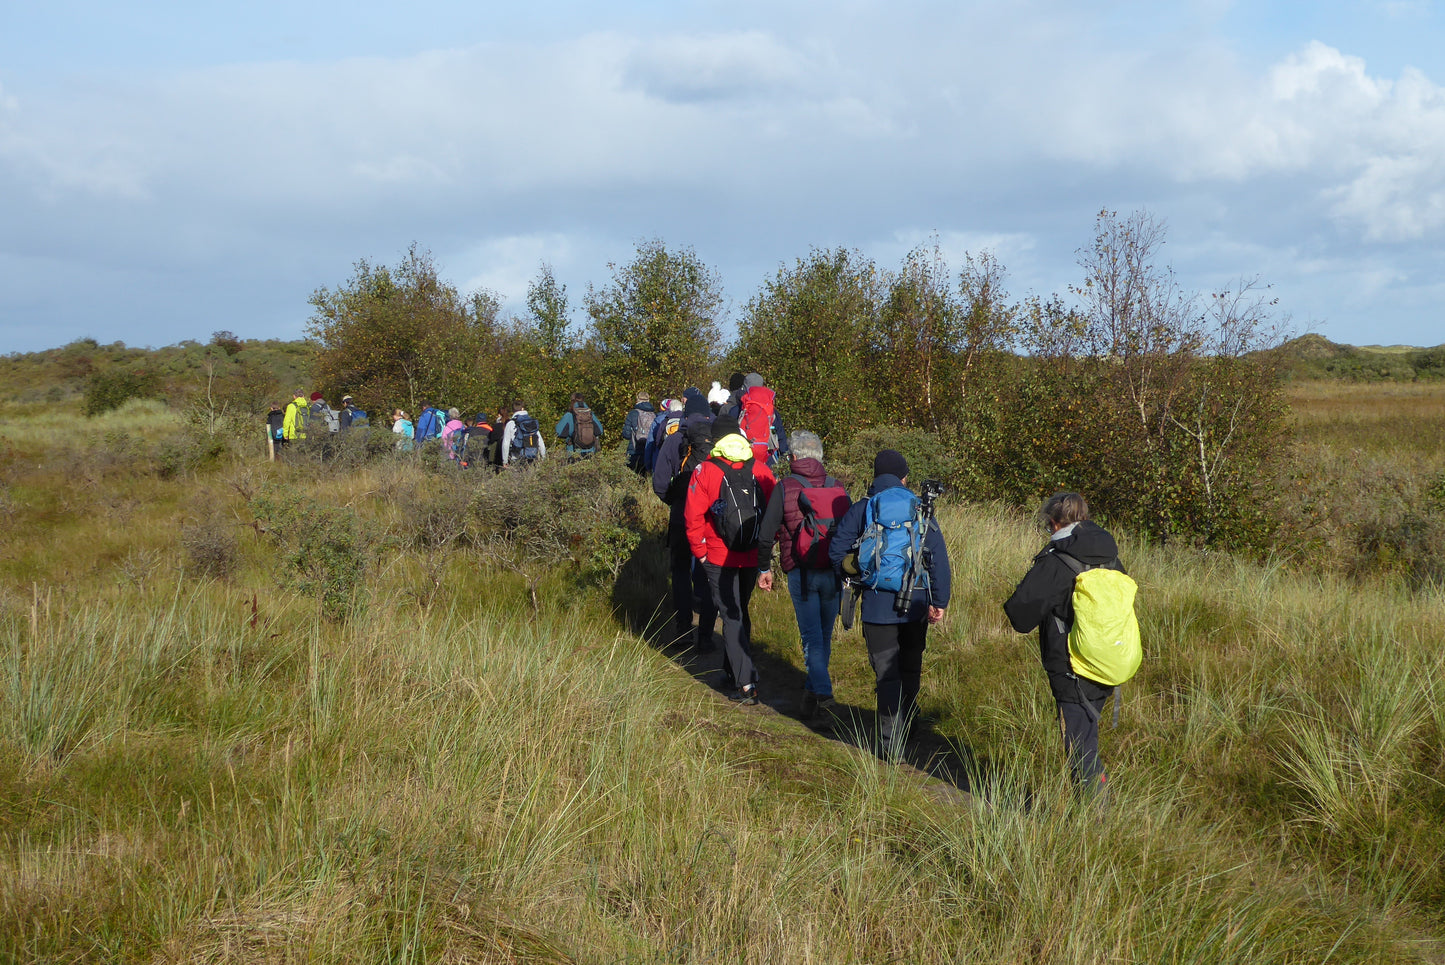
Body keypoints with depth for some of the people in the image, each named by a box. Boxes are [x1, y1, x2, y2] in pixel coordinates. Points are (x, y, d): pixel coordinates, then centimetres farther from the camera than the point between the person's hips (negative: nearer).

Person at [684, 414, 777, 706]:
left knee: (731, 617, -1)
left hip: (719, 558, -3)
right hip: (753, 558, 4)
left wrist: (700, 551, 1)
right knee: (740, 612, 22)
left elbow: (693, 518, -11)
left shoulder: (704, 471, -10)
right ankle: (733, 668, 37)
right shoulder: (761, 471, -1)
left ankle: (746, 684, -10)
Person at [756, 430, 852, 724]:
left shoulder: (785, 487, -3)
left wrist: (764, 568, 7)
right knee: (824, 634, 16)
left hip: (802, 574, -3)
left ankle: (823, 694, -12)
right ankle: (814, 689, 28)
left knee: (812, 636, -1)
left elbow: (767, 533, -5)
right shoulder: (838, 488, 8)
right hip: (834, 574, 4)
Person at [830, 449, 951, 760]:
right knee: (910, 668, 21)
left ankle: (891, 745, -3)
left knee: (887, 673, 2)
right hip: (916, 604, 2)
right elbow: (939, 557, 0)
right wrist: (939, 601, 3)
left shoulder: (861, 510, 0)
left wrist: (852, 574, 18)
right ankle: (907, 723, 36)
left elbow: (836, 551, -2)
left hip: (877, 604, -2)